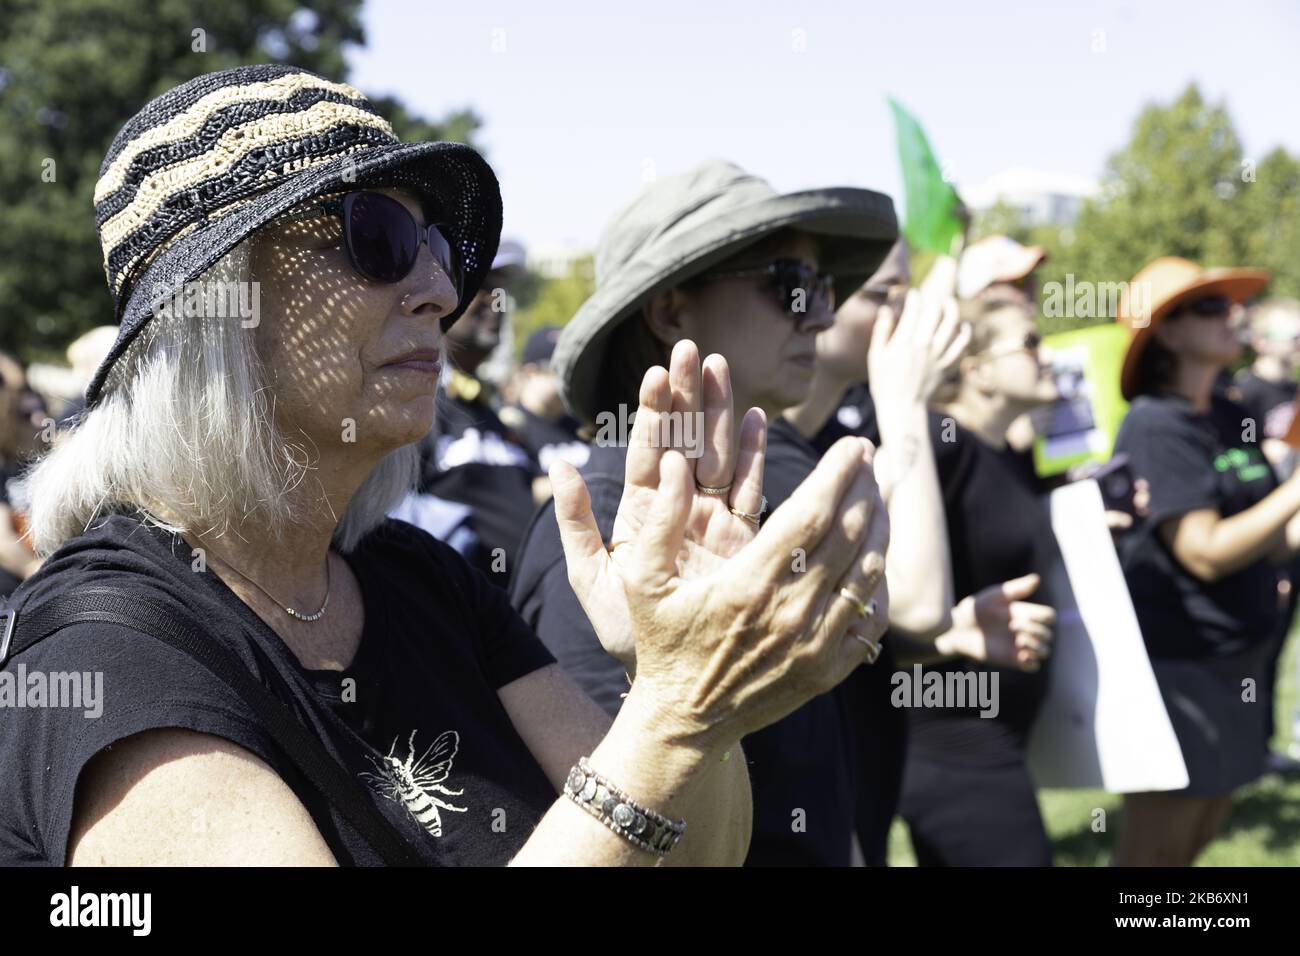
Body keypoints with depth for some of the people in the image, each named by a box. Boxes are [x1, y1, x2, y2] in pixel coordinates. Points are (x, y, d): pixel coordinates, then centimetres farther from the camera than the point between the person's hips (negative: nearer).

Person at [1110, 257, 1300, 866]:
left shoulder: (1230, 419, 9)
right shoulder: (1156, 427, -15)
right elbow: (1206, 553, -22)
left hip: (1235, 660, 8)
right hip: (1173, 662, -8)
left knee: (1200, 834, 16)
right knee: (1155, 845, -1)